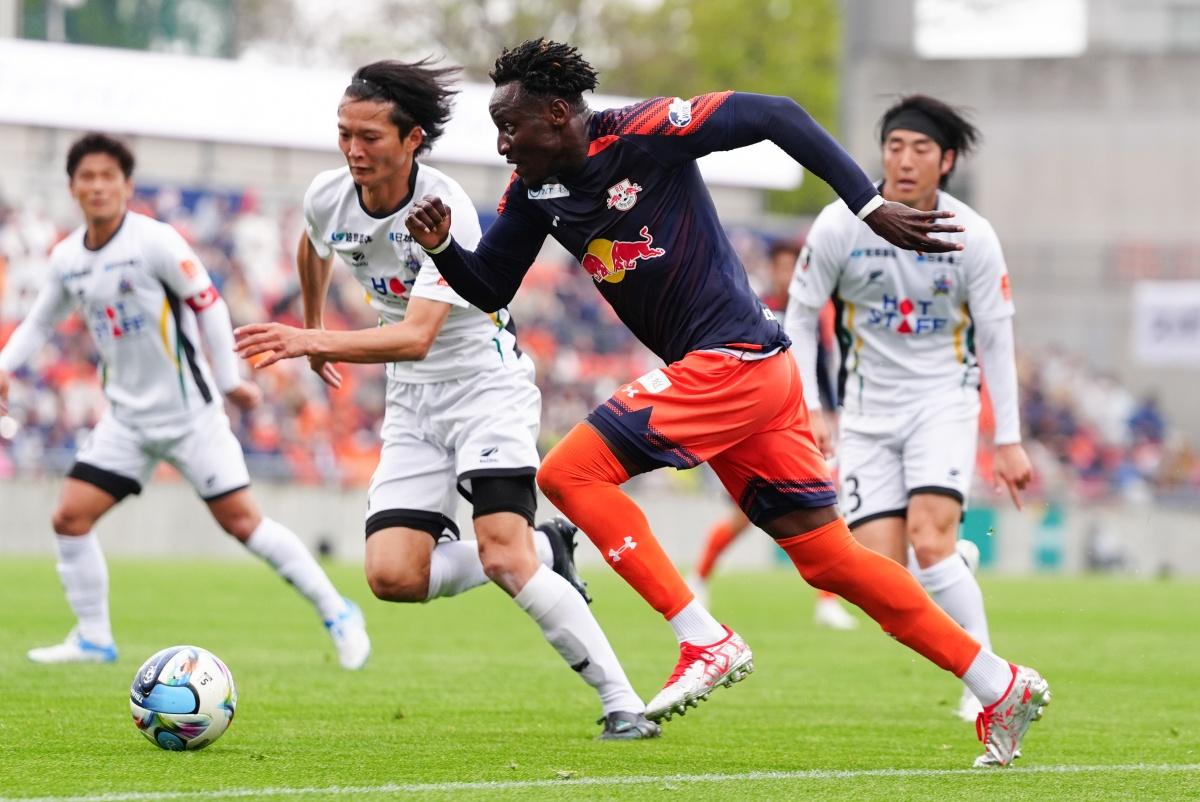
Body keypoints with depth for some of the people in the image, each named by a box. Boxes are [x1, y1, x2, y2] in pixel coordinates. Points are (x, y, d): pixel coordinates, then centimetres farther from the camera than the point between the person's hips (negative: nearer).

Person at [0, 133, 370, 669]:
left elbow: (208, 304, -10)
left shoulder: (154, 241, -14)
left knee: (241, 520, -8)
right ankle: (94, 639, 7)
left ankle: (337, 614, 4)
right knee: (70, 517, -6)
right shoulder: (66, 259, 3)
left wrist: (229, 380, -10)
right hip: (126, 418, 6)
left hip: (189, 414, -6)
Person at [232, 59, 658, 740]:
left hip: (486, 383, -6)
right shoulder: (328, 198, -6)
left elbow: (416, 336, -35)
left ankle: (624, 704, -16)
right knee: (393, 575, -11)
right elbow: (314, 249, 22)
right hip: (414, 402, 6)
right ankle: (545, 550, 12)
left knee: (503, 556, -24)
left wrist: (311, 342, -44)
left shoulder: (444, 210, -25)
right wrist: (312, 330, 34)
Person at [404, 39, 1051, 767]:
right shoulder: (535, 189, 9)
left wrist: (871, 207, -15)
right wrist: (441, 246, -5)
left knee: (569, 472, -13)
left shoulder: (643, 133, -14)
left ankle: (706, 644, -12)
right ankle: (1001, 687, 12)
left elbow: (776, 116, -13)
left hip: (733, 359, -9)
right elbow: (490, 290, 15)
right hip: (730, 375, 9)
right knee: (830, 559, 8)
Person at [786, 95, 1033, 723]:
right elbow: (800, 316, 1)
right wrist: (808, 408, -8)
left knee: (929, 541, -23)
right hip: (869, 406, 2)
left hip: (943, 398, -2)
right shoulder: (840, 225, -9)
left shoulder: (972, 237, -10)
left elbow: (995, 338, 0)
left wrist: (1008, 439, 0)